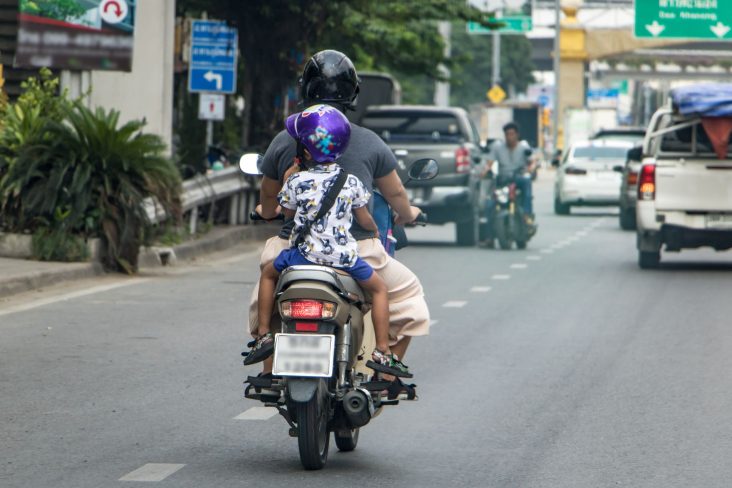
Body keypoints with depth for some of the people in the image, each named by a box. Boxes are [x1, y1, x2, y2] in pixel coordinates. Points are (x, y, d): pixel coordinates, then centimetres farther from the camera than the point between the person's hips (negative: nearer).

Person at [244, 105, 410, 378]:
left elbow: (287, 213, 11)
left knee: (269, 274, 27)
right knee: (378, 288, 19)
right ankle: (382, 352, 9)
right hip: (343, 254, 0)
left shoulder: (296, 181, -5)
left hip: (305, 252, 0)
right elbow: (364, 220, 8)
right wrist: (375, 230, 30)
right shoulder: (351, 183, -2)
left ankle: (264, 335, 19)